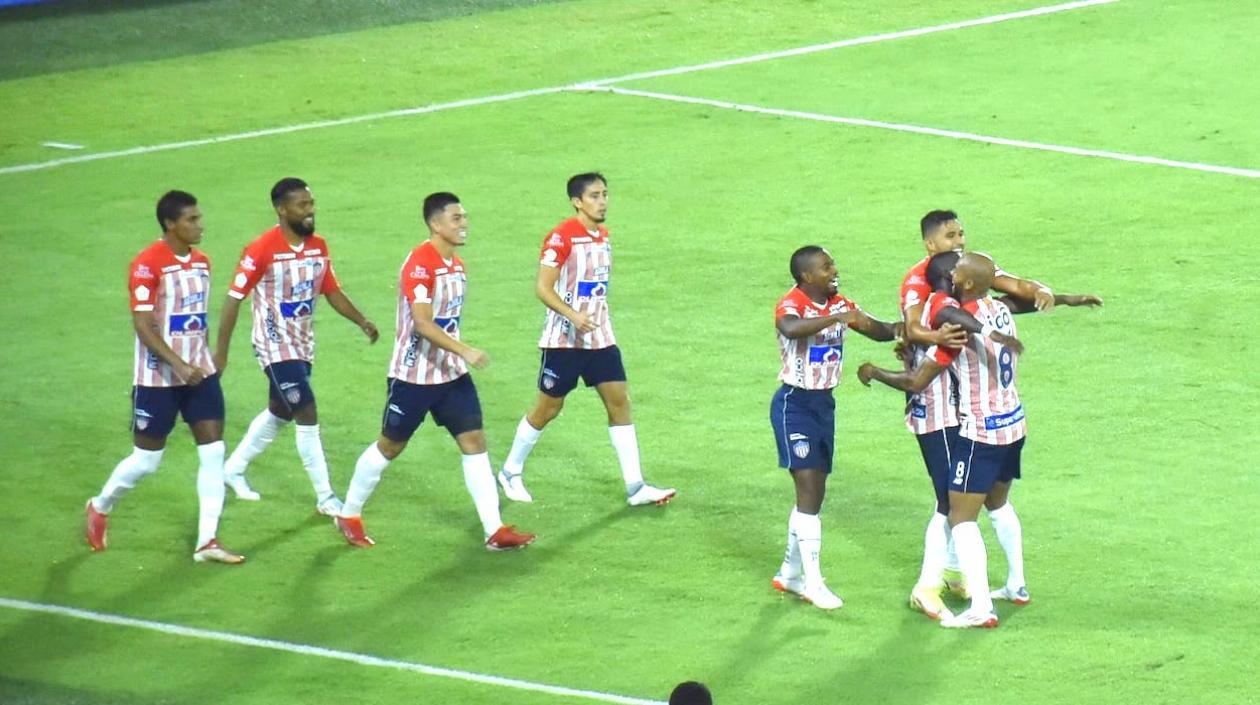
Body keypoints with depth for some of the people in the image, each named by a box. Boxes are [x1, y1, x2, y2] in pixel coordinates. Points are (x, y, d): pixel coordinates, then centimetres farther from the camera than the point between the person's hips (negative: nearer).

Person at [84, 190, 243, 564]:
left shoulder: (201, 262, 7)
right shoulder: (148, 264, -16)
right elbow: (143, 325, -20)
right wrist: (179, 365, -26)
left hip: (199, 374, 6)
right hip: (158, 378, -6)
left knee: (213, 452, -2)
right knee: (146, 460, 3)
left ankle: (207, 541, 1)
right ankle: (99, 508, 30)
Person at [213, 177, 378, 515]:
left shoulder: (318, 247, 0)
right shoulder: (262, 250, -20)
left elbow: (332, 292, 10)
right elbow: (234, 299, -15)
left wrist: (362, 321, -5)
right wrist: (220, 352, -14)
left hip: (303, 346, 8)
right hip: (276, 348, -8)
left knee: (279, 413, 20)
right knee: (308, 417, -10)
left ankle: (235, 468, 40)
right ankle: (325, 498, -2)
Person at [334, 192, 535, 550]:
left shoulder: (457, 266, 7)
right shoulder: (420, 264, -20)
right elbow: (422, 323, -28)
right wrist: (465, 351, -35)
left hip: (451, 373, 7)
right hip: (413, 374, -7)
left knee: (474, 441, -1)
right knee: (390, 446, 7)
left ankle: (494, 531, -2)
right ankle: (349, 516, 25)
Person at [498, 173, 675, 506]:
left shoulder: (603, 235, 9)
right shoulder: (562, 237, -16)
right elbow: (543, 287, -19)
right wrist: (573, 315, -32)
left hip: (600, 337, 7)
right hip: (564, 339, -7)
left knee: (619, 402, -1)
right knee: (548, 407, 4)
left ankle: (635, 487, 0)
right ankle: (511, 472, 23)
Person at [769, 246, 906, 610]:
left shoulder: (839, 306, 6)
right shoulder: (791, 305, -18)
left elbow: (878, 330, 7)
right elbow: (791, 328, -41)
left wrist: (898, 329, -15)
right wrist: (838, 318, -45)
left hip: (824, 403, 8)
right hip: (795, 403, -8)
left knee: (814, 492, 13)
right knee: (809, 487, -14)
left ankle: (790, 573, 26)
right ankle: (813, 583, -13)